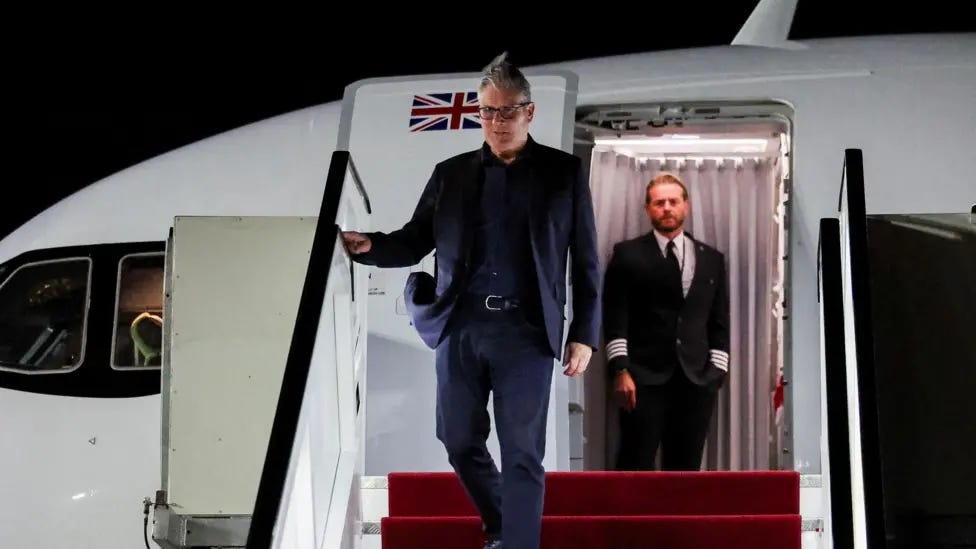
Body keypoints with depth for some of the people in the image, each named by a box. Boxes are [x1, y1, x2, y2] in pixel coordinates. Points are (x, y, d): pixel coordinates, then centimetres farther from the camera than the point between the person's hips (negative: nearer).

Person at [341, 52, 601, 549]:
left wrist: (584, 335, -1)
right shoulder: (451, 173, 12)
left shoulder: (564, 171, 5)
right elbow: (415, 241, 10)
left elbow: (585, 260, 5)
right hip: (460, 327, 3)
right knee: (460, 442, 10)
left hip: (525, 330, -3)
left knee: (522, 453, -4)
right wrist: (367, 245, -10)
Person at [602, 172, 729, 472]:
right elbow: (615, 318, -1)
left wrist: (717, 372, 2)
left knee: (686, 469, 3)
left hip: (696, 380, 3)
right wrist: (621, 370, -10)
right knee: (635, 467, -5)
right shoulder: (628, 254, 5)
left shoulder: (712, 259, 14)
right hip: (644, 379, -3)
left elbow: (720, 323, 12)